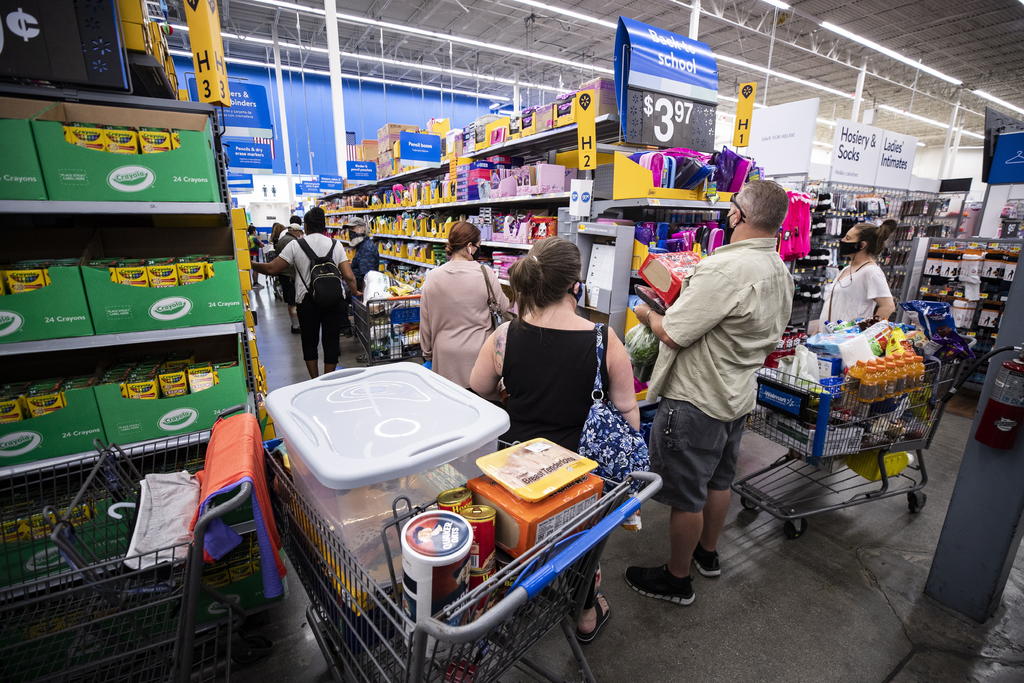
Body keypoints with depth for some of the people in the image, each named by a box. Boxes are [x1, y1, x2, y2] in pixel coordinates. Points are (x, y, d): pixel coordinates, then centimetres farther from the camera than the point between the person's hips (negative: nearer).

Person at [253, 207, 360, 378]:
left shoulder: (295, 245, -3)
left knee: (310, 342, 15)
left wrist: (251, 265, 14)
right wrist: (356, 292, 12)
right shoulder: (336, 245, 1)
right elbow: (349, 276, -6)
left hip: (307, 301, -1)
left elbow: (272, 269, -4)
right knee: (331, 341, 9)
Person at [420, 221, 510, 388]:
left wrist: (427, 352, 15)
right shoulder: (486, 274, -12)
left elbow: (425, 322, 3)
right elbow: (504, 307, 0)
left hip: (446, 355, 2)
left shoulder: (433, 278, -4)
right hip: (478, 354, -2)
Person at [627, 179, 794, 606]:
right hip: (736, 396, 10)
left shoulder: (724, 269, -28)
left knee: (685, 495, 7)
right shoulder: (780, 272, 5)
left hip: (696, 401, -10)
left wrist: (648, 315, -6)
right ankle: (708, 553, 47)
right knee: (717, 481, 25)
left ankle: (676, 579, 27)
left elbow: (673, 334, -27)